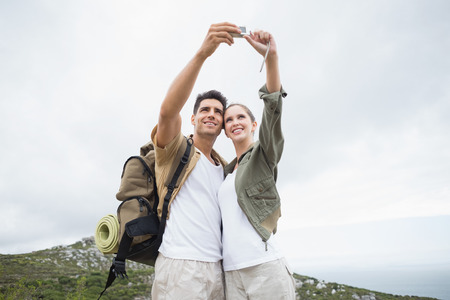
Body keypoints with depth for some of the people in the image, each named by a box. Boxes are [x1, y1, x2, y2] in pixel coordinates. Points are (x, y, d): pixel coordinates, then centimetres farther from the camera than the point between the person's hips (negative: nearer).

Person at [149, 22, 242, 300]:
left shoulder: (224, 168, 19)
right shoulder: (175, 150, 3)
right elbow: (168, 110, -19)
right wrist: (202, 53, -27)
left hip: (217, 268, 6)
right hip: (180, 266, -5)